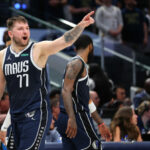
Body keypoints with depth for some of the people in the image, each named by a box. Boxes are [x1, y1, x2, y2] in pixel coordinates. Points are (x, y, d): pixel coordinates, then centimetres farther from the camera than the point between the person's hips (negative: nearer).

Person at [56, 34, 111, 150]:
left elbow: (87, 100, 29)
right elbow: (66, 90, -21)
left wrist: (101, 124, 31)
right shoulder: (77, 63, -8)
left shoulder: (82, 66, 24)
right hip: (77, 116, -10)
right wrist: (71, 118, -32)